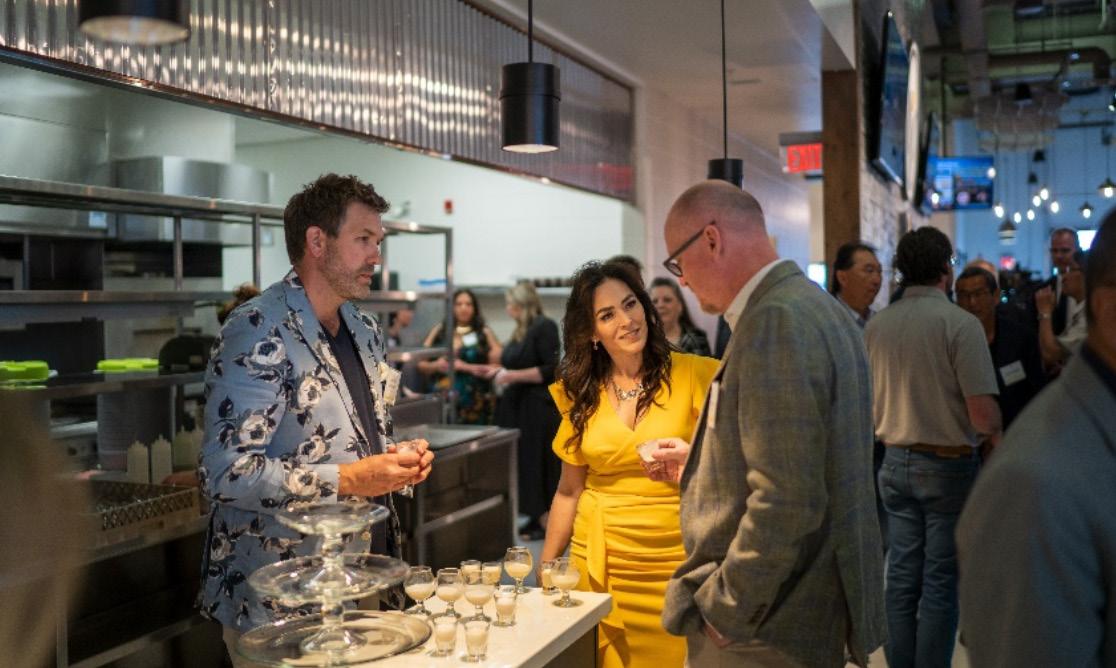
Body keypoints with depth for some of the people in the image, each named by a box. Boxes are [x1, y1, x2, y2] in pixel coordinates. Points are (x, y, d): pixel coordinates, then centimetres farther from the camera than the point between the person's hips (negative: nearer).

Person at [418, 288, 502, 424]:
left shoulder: (484, 333, 5)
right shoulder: (439, 331, 11)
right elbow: (421, 364, 13)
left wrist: (465, 367, -10)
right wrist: (436, 366, -7)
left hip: (475, 403, -1)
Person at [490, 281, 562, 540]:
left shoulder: (544, 327, -11)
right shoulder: (521, 330, 13)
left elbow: (551, 370, -17)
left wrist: (513, 375, -18)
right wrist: (502, 371, 9)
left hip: (538, 407, -8)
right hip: (518, 405, 8)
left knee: (538, 464, -3)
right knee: (522, 463, 8)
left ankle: (545, 521, 5)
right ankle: (534, 519, 15)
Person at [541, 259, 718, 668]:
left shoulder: (693, 375, -6)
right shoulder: (581, 393, 5)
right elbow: (569, 491, 11)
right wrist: (546, 570, 12)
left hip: (677, 559, -2)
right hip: (599, 561, 3)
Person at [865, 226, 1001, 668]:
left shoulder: (876, 326, 1)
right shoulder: (960, 322, -15)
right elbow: (983, 414, -19)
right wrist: (992, 435, 2)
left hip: (896, 461, 5)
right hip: (948, 464, -5)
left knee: (902, 576, 12)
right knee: (940, 581, 4)